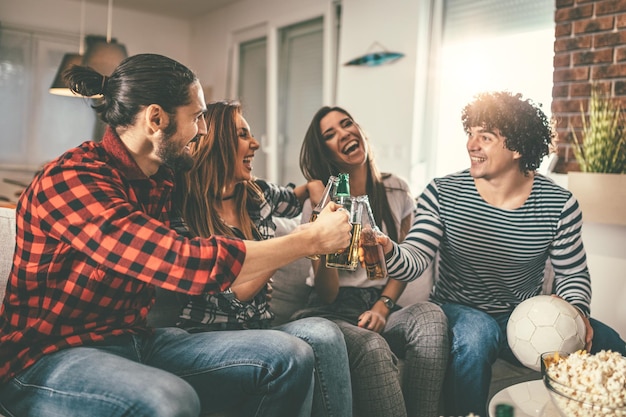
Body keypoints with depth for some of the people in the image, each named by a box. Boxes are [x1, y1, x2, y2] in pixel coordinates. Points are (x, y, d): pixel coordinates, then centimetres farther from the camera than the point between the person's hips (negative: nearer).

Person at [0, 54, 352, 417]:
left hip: (136, 341, 7)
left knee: (289, 356, -7)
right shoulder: (71, 179, -22)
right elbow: (188, 263, -31)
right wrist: (311, 238, -21)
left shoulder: (161, 180, 4)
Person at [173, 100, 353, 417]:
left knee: (323, 334, -27)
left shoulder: (258, 194, 8)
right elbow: (235, 295, -16)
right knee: (321, 336, -30)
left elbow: (293, 200, 34)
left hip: (258, 327, 6)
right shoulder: (184, 212, -10)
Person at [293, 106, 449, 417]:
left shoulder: (396, 191, 6)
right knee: (372, 348, -37)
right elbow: (326, 295, -7)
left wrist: (382, 306, -3)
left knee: (430, 316, -31)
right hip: (334, 311, -3)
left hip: (382, 304, 4)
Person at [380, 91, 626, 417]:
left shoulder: (559, 205, -6)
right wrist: (387, 252, -40)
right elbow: (414, 260, -18)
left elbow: (573, 274, 3)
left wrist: (576, 310, -17)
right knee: (477, 330, -35)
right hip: (457, 313, -1)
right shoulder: (441, 193, -10)